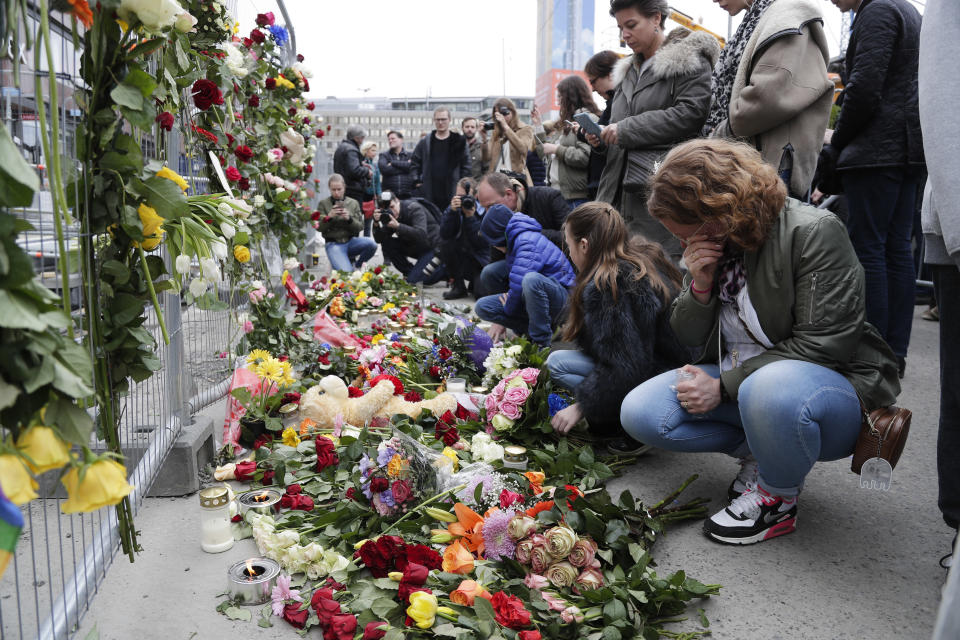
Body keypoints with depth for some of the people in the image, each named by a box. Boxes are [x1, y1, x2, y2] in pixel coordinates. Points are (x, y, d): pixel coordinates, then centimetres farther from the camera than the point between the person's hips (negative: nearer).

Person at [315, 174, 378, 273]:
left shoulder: (353, 203, 8)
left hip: (351, 241, 3)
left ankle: (356, 264, 0)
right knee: (346, 272, -29)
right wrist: (328, 217, -19)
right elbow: (319, 228, -1)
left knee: (371, 243, -30)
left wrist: (349, 219, -16)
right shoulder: (323, 204, 4)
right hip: (333, 244, -3)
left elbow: (360, 227, 3)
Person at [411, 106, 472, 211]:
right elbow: (415, 162, 16)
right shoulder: (425, 142, 10)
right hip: (429, 193, 2)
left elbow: (466, 165, 3)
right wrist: (417, 181, 6)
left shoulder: (459, 142, 4)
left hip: (452, 192, -2)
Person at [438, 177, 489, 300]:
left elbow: (481, 243, -24)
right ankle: (458, 286, -10)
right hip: (460, 258, 3)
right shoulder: (454, 209, -4)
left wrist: (470, 217, -29)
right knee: (445, 243, -26)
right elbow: (444, 234, -21)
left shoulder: (484, 212, -14)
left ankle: (475, 282, 17)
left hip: (480, 260, -3)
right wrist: (452, 211, -33)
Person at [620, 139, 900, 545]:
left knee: (771, 388, -42)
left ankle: (778, 498, -11)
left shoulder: (814, 232, -19)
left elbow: (821, 346, -23)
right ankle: (763, 453, 3)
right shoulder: (707, 242, 2)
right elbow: (689, 338, 6)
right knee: (640, 413, -12)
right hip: (741, 380, 7)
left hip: (837, 387, -6)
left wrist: (723, 387, -23)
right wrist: (699, 287, -16)